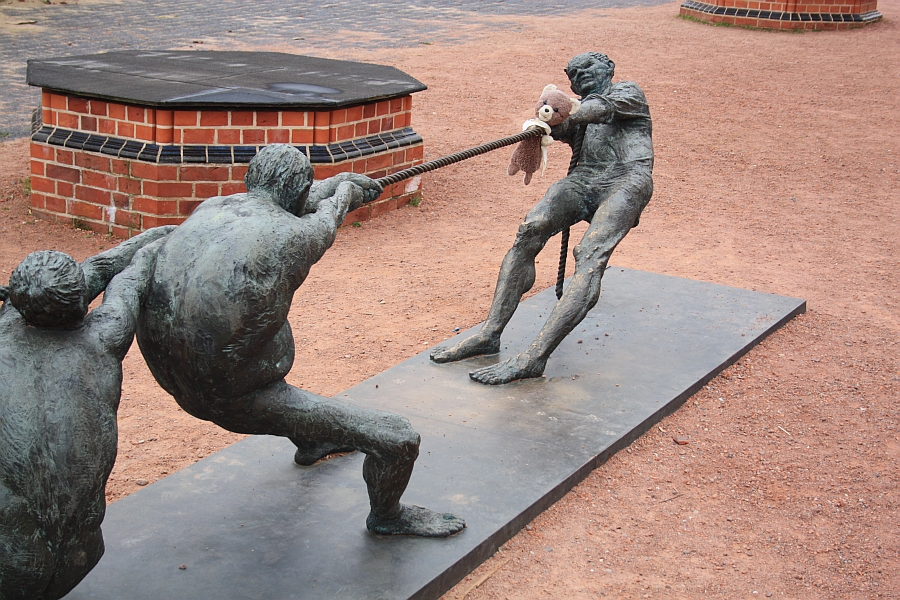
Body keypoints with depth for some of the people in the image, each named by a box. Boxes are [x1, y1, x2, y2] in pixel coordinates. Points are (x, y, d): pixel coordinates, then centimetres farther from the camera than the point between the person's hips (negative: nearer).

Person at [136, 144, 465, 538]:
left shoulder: (210, 207, 1)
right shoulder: (294, 236, -15)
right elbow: (327, 216, 10)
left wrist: (339, 183, 37)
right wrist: (343, 191, 34)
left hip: (176, 384, 8)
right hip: (239, 402, -7)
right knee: (398, 438, -1)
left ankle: (310, 443, 60)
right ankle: (387, 516, 30)